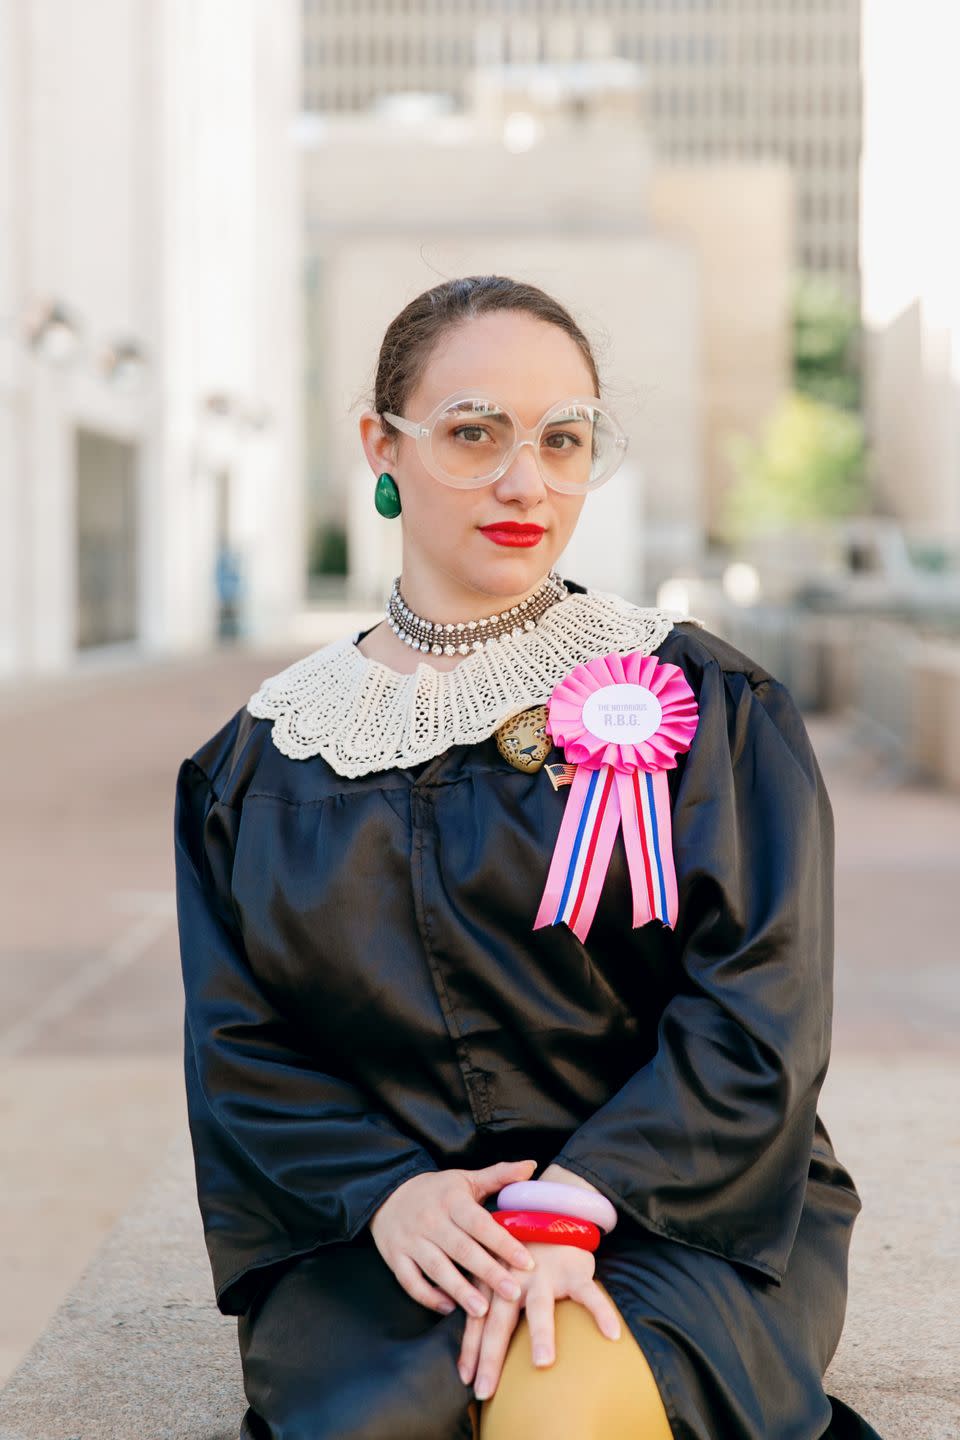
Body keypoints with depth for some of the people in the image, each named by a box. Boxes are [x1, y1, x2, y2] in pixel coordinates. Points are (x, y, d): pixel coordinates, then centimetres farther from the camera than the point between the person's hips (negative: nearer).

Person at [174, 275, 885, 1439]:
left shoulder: (703, 700, 2)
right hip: (373, 1219, 2)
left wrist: (573, 1201, -21)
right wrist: (386, 1192, -15)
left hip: (675, 1208, -1)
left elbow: (759, 1015, -7)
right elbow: (237, 1042, 4)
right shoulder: (268, 753, 9)